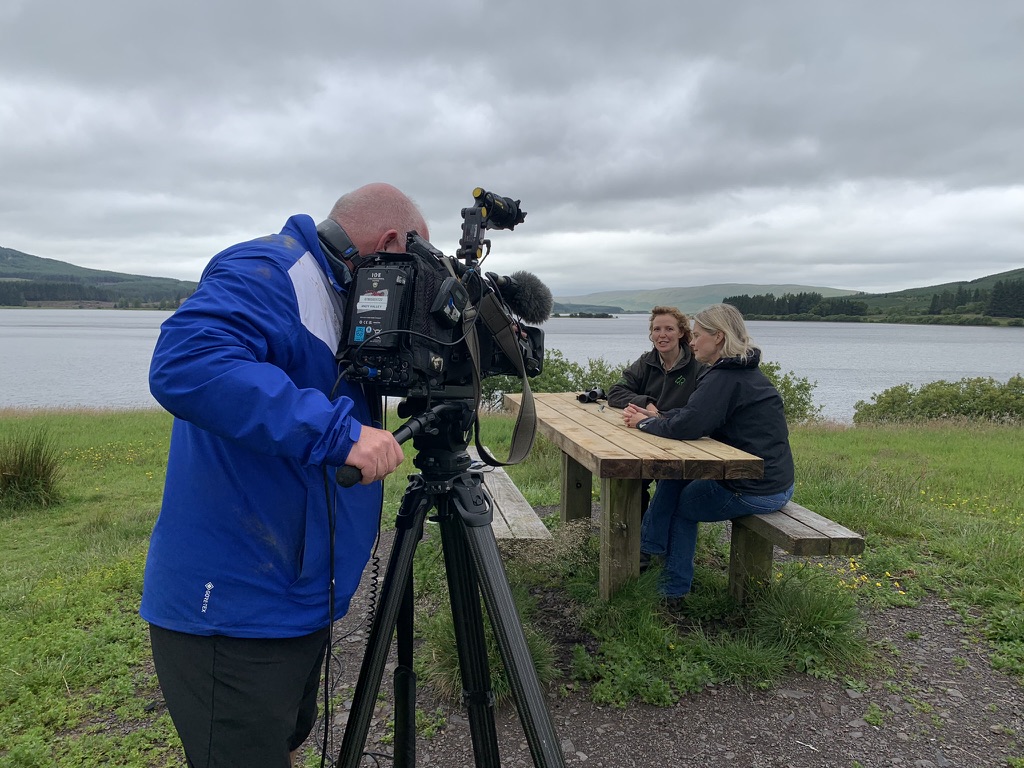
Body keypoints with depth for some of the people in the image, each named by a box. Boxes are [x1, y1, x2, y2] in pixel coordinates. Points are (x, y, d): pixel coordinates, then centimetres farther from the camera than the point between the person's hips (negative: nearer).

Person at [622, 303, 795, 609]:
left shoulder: (726, 378, -20)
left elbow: (686, 427, -26)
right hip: (773, 481, 9)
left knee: (682, 505, 13)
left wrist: (645, 423, -9)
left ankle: (675, 591, 27)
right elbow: (694, 413, 15)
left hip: (755, 491, -9)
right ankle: (650, 548, 20)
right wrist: (657, 416, 1)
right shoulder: (743, 370, 12)